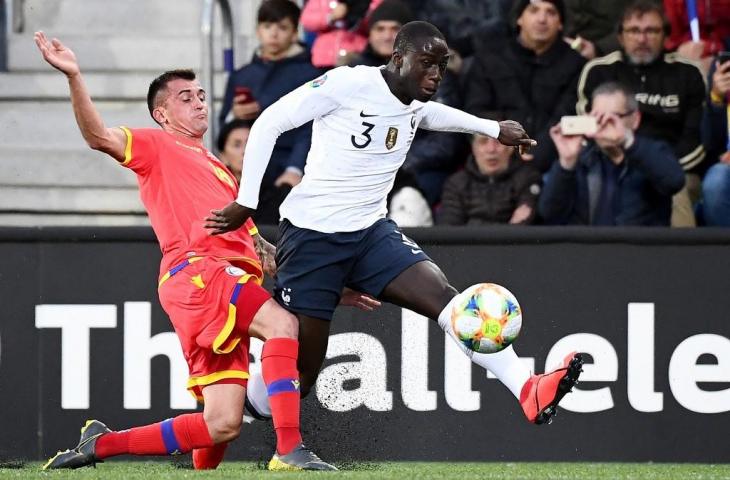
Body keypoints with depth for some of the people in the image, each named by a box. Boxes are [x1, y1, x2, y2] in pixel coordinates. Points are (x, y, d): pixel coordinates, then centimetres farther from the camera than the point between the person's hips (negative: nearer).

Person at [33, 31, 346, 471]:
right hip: (195, 271, -7)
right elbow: (100, 137, -6)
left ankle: (102, 443, 10)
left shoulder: (219, 171, 35)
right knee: (282, 323, -30)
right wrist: (75, 78, -20)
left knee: (222, 426, -4)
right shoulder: (157, 146, 14)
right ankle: (289, 450, -39)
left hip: (233, 284, 7)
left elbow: (257, 245, 34)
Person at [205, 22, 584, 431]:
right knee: (299, 370, -6)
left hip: (372, 232, 6)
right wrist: (246, 203, -13)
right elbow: (269, 123, -12)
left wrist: (495, 129, 28)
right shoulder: (348, 83, -15)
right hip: (312, 235, -6)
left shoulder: (416, 105, 7)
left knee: (443, 297, -18)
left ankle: (529, 392, -29)